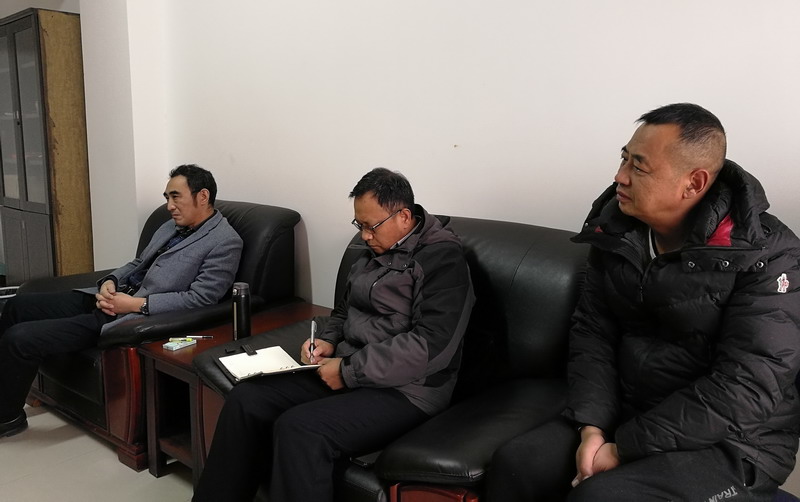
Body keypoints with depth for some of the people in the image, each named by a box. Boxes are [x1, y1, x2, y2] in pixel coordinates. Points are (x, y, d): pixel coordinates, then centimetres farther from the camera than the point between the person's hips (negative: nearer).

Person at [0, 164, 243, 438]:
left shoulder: (225, 241, -13)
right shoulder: (172, 226, 15)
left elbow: (199, 298, -19)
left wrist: (137, 304, -20)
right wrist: (109, 282, -1)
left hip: (133, 318, -9)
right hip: (111, 298, 9)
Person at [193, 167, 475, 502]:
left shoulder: (443, 258, -13)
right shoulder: (376, 249, 13)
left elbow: (431, 346, -22)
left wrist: (350, 371, -19)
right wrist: (327, 340, 2)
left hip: (403, 388, -8)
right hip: (347, 370, 8)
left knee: (299, 428, -29)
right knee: (245, 400, -6)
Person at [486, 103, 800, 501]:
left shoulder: (767, 256, -15)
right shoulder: (616, 229, 0)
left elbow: (745, 388, -20)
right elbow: (592, 333, 2)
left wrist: (624, 449, -19)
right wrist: (592, 427, -12)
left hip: (731, 443, -4)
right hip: (626, 416, 5)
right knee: (514, 465, -14)